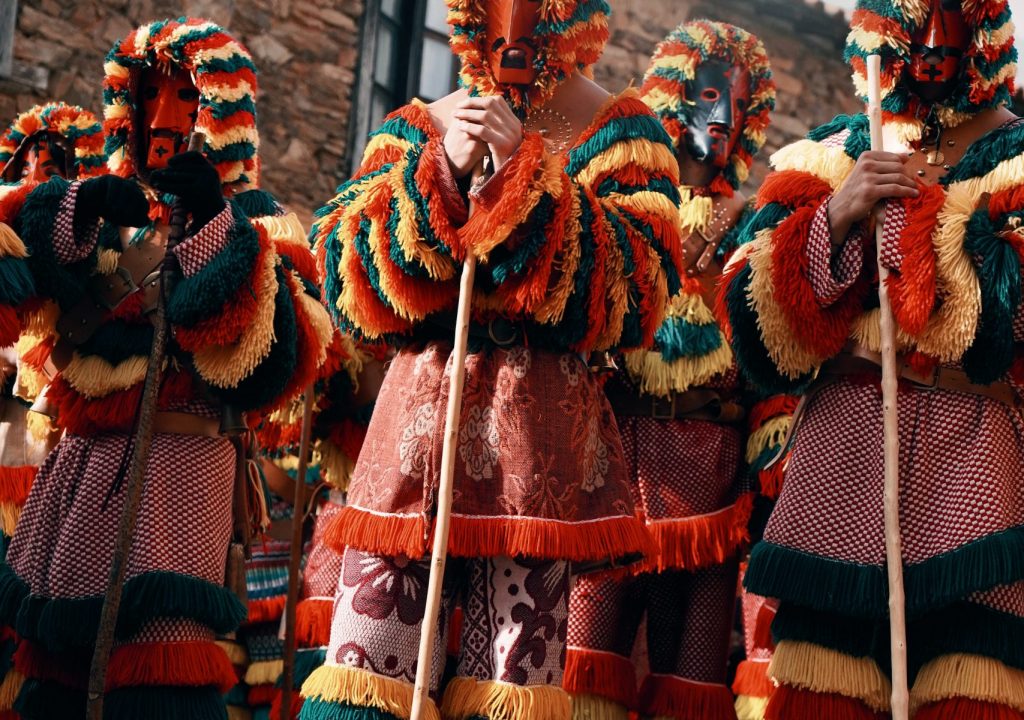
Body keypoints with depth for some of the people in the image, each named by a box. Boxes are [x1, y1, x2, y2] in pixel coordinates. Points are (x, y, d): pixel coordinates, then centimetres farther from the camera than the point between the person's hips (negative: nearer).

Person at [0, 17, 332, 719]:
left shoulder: (250, 220, 6)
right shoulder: (108, 203, 19)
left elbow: (281, 349, -11)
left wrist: (216, 221, -14)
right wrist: (84, 208, -11)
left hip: (177, 457, -5)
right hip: (83, 456, 5)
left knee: (161, 651, -16)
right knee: (59, 652, 6)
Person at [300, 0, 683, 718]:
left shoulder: (620, 133, 7)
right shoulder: (418, 126, 16)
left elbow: (639, 288, -7)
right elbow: (346, 274, 4)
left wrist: (523, 171, -13)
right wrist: (443, 172, -10)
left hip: (540, 436, -3)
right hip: (415, 410, 3)